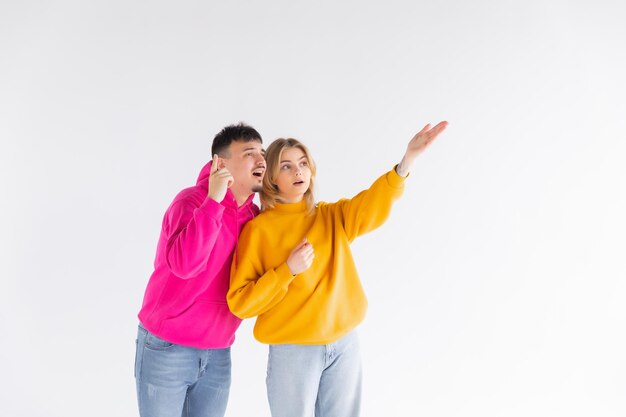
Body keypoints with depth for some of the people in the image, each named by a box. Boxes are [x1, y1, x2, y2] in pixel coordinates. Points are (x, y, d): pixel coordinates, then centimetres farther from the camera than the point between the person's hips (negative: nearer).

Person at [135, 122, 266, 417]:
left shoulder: (255, 216, 3)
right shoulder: (192, 201, -15)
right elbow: (183, 264, -32)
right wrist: (213, 201, -30)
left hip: (218, 354, 5)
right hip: (166, 348, -5)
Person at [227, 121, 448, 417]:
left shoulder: (332, 217, 7)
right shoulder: (259, 230, -5)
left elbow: (372, 204, -14)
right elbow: (239, 302, -8)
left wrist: (407, 160, -30)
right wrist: (287, 271, -19)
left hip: (345, 344, 4)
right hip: (293, 350, -3)